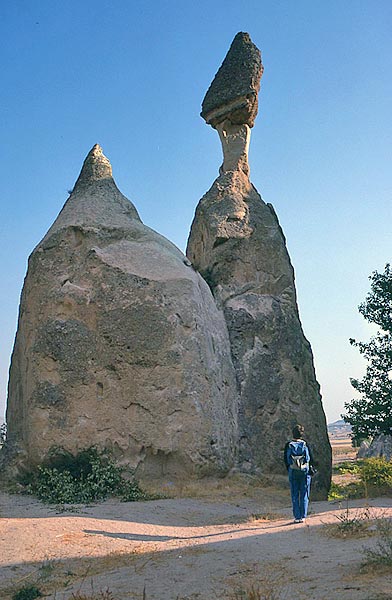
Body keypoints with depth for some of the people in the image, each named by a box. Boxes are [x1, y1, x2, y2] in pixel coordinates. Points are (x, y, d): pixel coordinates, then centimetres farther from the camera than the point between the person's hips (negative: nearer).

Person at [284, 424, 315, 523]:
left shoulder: (288, 445, -4)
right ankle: (303, 516, 6)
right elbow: (311, 458, 0)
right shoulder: (305, 444, -5)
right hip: (305, 471, 0)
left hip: (293, 472, 0)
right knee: (304, 495, 7)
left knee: (295, 495, 7)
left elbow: (286, 460, 0)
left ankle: (297, 517, 6)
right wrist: (312, 469, 15)